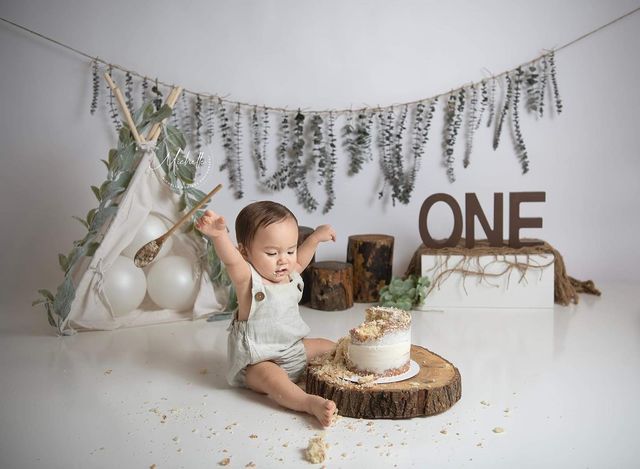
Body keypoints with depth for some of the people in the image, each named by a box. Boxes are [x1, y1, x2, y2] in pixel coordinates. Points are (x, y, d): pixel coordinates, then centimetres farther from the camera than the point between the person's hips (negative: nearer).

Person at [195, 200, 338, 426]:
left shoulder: (290, 275, -2)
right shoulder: (249, 280, -24)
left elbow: (300, 261, 24)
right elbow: (231, 260, -47)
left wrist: (315, 237, 23)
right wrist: (219, 235, -66)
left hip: (295, 349, 8)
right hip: (259, 362, -8)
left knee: (329, 347, 11)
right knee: (271, 378, -36)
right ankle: (310, 403, -47)